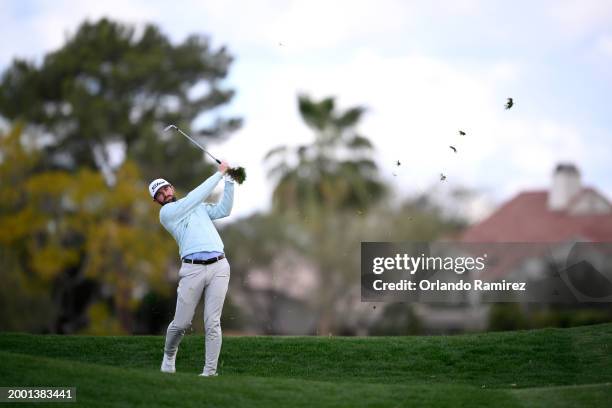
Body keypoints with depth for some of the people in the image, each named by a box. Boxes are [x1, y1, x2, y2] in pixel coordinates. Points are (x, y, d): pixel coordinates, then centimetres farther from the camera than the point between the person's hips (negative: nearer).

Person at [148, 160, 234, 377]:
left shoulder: (199, 207, 26)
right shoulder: (166, 213, 6)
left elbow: (224, 209, 15)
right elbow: (195, 197, -2)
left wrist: (229, 181, 6)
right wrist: (219, 173, 1)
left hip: (219, 267, 3)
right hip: (192, 269, -3)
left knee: (212, 323, -5)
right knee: (181, 323, 0)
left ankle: (210, 371, -2)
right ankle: (169, 355, 30)